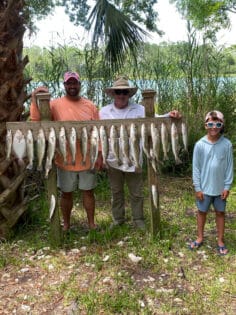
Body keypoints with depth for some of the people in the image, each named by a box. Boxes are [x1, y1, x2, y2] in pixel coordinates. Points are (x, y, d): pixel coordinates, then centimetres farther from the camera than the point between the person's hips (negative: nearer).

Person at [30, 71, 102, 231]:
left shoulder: (90, 105, 2)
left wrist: (99, 154, 0)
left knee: (88, 192, 14)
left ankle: (91, 223, 32)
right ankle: (66, 224, 32)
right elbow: (36, 120, -16)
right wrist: (35, 98, -27)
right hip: (65, 160, -1)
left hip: (87, 160, 2)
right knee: (66, 194, 13)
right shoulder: (55, 104, -5)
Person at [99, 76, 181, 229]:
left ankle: (138, 219, 30)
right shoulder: (104, 111, 0)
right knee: (116, 192, 17)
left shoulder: (138, 110, -4)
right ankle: (118, 218, 35)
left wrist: (169, 115, -35)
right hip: (113, 159, 1)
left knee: (136, 193, 12)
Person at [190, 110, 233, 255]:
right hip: (204, 188, 0)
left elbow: (229, 167, -4)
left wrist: (227, 186, -5)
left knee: (220, 213, 15)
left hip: (220, 188, 0)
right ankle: (200, 238, 33)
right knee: (202, 212, 14)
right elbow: (196, 167, -6)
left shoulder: (227, 144, -9)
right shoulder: (200, 144, -10)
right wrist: (197, 187, -6)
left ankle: (221, 241, 30)